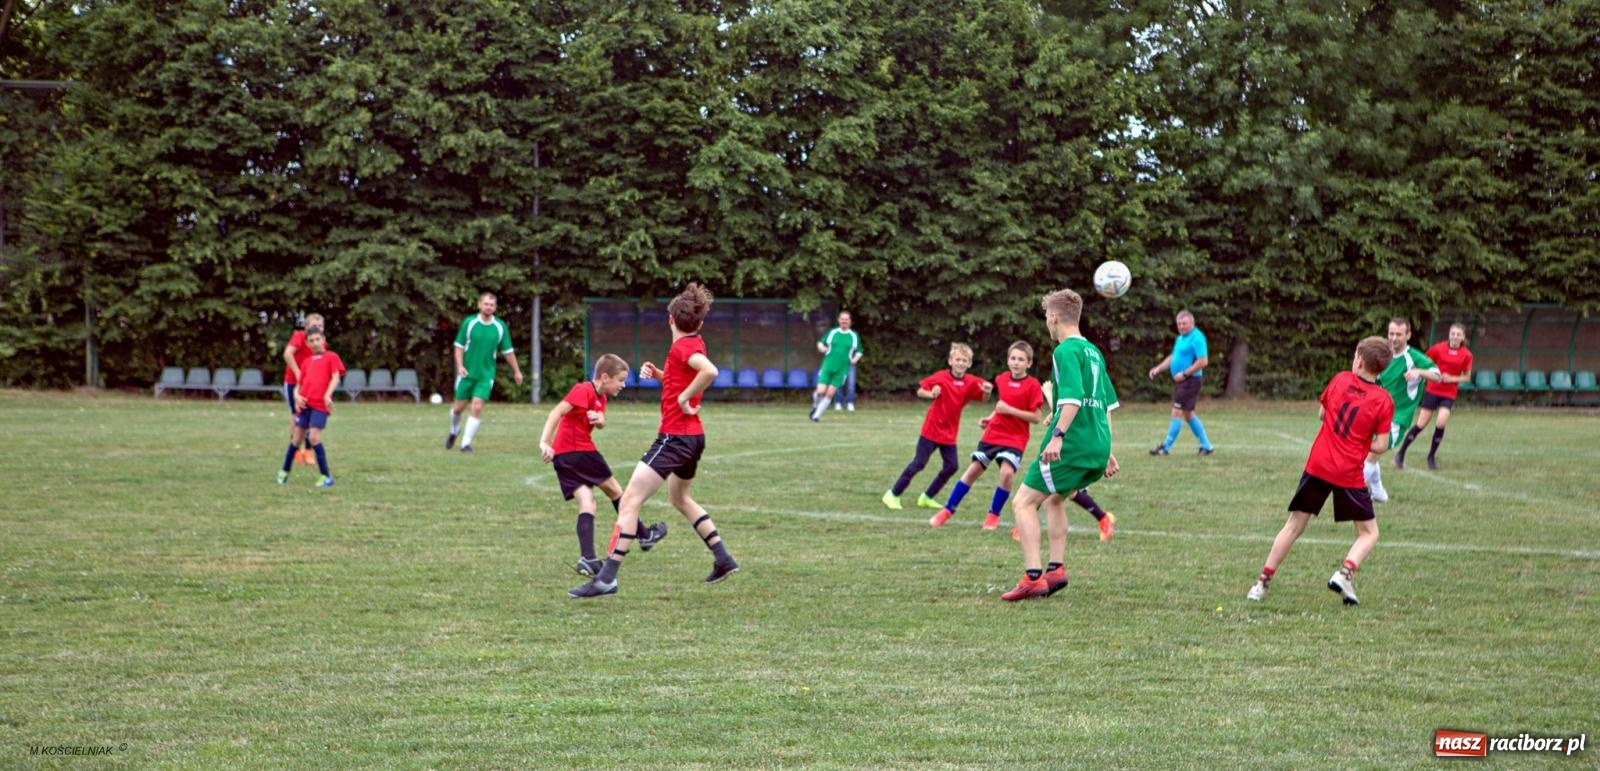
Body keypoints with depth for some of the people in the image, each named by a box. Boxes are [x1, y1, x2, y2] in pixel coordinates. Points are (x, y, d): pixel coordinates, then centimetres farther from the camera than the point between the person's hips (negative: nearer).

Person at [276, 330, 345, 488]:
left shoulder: (331, 357, 6)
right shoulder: (307, 363, 19)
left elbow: (335, 377, -6)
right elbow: (298, 384, 21)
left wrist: (328, 395, -20)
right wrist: (297, 396, -1)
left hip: (320, 404, -5)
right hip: (304, 404, 5)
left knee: (314, 437, -16)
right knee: (297, 438, 10)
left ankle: (326, 477, -11)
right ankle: (285, 472, 26)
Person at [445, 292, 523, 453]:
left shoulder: (500, 327, -1)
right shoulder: (469, 322, -5)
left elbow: (508, 351, 8)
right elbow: (459, 346, 0)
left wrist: (516, 371, 11)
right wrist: (460, 366, -13)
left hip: (486, 374, 0)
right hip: (467, 372, 0)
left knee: (477, 407, -11)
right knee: (458, 407, 8)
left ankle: (466, 443, -3)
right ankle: (454, 432, 38)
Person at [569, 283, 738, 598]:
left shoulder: (682, 347, -15)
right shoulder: (694, 344, 12)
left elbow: (710, 371, -34)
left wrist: (685, 398, -23)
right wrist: (659, 373, 10)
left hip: (674, 437, -10)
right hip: (693, 436, 10)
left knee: (630, 501, -13)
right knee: (680, 498, 31)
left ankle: (607, 578, -20)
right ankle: (723, 558, 32)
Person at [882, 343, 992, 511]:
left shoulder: (970, 383, -3)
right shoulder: (941, 377, -12)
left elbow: (983, 396, -11)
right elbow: (920, 391, -6)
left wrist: (986, 390, -33)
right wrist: (931, 394, -27)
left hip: (949, 433, 5)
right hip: (931, 429, -5)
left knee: (951, 467, 2)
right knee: (918, 463, -6)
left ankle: (927, 497, 19)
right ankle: (893, 495, 4)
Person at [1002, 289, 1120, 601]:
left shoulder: (1066, 351, -9)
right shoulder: (1093, 351, 19)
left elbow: (1073, 398, -22)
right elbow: (1108, 403, 23)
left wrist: (1058, 435, -28)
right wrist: (1107, 452, 27)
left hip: (1071, 445, -9)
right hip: (1098, 446, 9)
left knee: (1024, 503, -4)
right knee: (1054, 499, 27)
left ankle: (1033, 577, -12)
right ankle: (1056, 570, 22)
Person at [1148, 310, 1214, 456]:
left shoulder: (1197, 338, -15)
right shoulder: (1181, 338, 15)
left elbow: (1203, 361, -21)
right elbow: (1173, 357, 24)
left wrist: (1184, 374, -20)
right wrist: (1158, 368, 11)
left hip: (1190, 380, -10)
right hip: (1181, 381, 10)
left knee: (1177, 412, -8)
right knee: (1188, 414, 14)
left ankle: (1166, 447, -3)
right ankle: (1206, 446, 21)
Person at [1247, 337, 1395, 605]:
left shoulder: (1340, 380, 2)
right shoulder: (1384, 400, -5)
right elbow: (1381, 445, -6)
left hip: (1317, 465, 3)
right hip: (1350, 474, -3)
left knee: (1294, 526, 13)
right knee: (1369, 533, 12)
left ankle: (1263, 581, 11)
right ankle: (1345, 572, -13)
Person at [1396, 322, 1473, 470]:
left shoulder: (1466, 355, -6)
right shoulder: (1438, 348, -8)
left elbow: (1467, 377, 2)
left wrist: (1452, 379, -13)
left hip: (1449, 394, 1)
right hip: (1432, 390, -1)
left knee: (1441, 423, -17)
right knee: (1421, 424, -1)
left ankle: (1431, 457, 3)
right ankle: (1400, 454, 13)